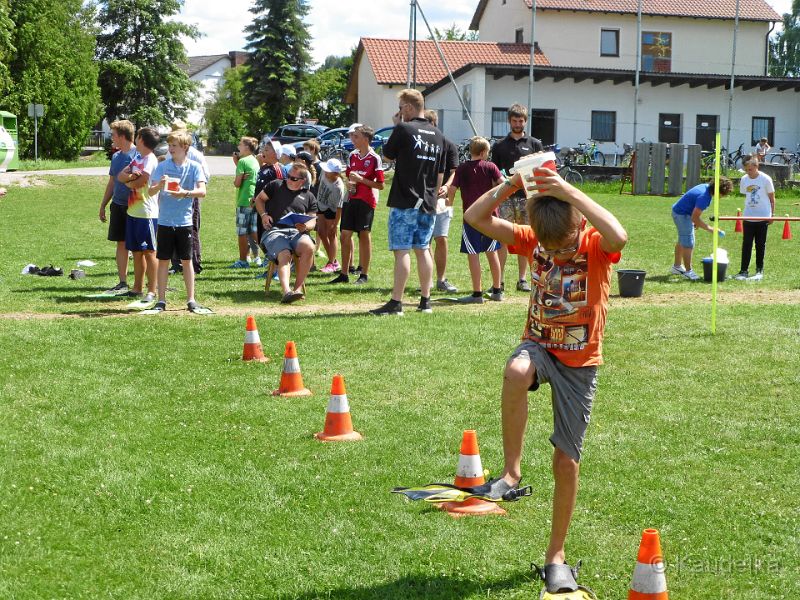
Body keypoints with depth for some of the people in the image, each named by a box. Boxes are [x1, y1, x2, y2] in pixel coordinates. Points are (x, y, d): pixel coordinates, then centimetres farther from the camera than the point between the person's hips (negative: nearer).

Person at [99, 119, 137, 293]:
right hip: (118, 205, 7)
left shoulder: (138, 155, -10)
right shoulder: (116, 156, 13)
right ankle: (123, 282, 14)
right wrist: (103, 205, 21)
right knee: (121, 243, 8)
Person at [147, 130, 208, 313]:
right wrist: (159, 185, -23)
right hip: (165, 221, 1)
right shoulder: (162, 166, 2)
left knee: (186, 260, 7)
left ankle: (191, 299, 14)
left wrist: (186, 193, -30)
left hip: (184, 221, -1)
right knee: (163, 260, 4)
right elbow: (150, 191, -1)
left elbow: (202, 191, -12)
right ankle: (161, 300, 10)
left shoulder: (194, 167, -2)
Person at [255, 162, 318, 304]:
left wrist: (306, 226, -7)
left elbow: (312, 220, 17)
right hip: (274, 231, -1)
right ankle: (286, 291, -54)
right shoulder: (276, 185, 19)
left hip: (296, 232, 1)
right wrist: (263, 215, 5)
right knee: (284, 255, -34)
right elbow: (259, 199, 24)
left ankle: (298, 288, -31)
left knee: (308, 247, -34)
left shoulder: (309, 197, 21)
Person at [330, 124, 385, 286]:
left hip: (366, 201, -6)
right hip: (351, 199, 6)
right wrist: (349, 183, 0)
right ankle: (344, 274, 11)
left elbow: (380, 185, -9)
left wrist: (361, 179, -17)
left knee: (364, 236, 1)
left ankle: (364, 274, 9)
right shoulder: (352, 156, 10)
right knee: (345, 235, 4)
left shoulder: (374, 158, -8)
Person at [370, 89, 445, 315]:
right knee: (423, 250, 12)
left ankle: (396, 303, -8)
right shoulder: (438, 135, 10)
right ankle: (425, 301, 13)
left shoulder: (403, 129, -11)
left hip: (404, 203, -6)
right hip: (427, 203, 6)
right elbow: (440, 173, 14)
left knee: (402, 251, -7)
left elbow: (387, 154, 4)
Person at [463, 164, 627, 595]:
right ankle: (511, 471, -23)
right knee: (516, 372, -37)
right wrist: (510, 186, -22)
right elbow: (475, 218, -7)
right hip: (539, 345, 2)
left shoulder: (596, 245, -15)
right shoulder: (533, 240, -5)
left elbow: (618, 237, -41)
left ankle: (556, 554, 18)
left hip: (579, 362, -2)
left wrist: (569, 192, -39)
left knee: (567, 460, 1)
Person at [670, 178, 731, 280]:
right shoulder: (704, 197, -32)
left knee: (682, 241, 21)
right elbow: (694, 218, -31)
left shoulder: (706, 187, -3)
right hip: (682, 214, -11)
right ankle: (688, 271, -3)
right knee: (688, 243, -9)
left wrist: (696, 221, 14)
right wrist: (710, 229, -27)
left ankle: (676, 267, 34)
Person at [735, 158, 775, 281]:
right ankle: (744, 270, 3)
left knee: (760, 244, 5)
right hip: (748, 217, 3)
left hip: (763, 217, -3)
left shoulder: (766, 179, -9)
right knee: (746, 244, 0)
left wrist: (772, 214, 0)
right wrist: (748, 209, 7)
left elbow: (771, 197, -1)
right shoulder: (744, 179, 0)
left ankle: (760, 270, 15)